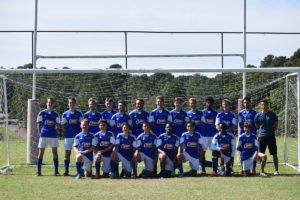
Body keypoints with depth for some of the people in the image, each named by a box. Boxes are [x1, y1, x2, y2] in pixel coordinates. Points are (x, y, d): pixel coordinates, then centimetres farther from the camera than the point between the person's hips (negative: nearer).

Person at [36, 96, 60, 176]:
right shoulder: (42, 113, 4)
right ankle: (38, 171, 4)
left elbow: (57, 126, 11)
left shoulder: (56, 114, 8)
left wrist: (55, 131, -3)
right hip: (43, 135, -1)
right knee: (41, 152, 0)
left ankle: (56, 171, 7)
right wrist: (40, 133, -2)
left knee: (55, 152, 1)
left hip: (53, 135, 1)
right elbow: (39, 125, 6)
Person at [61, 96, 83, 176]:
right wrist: (65, 133, -1)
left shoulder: (79, 113, 5)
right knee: (67, 153, 3)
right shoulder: (65, 114, 9)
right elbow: (63, 125, 10)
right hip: (68, 136, 1)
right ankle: (66, 170, 8)